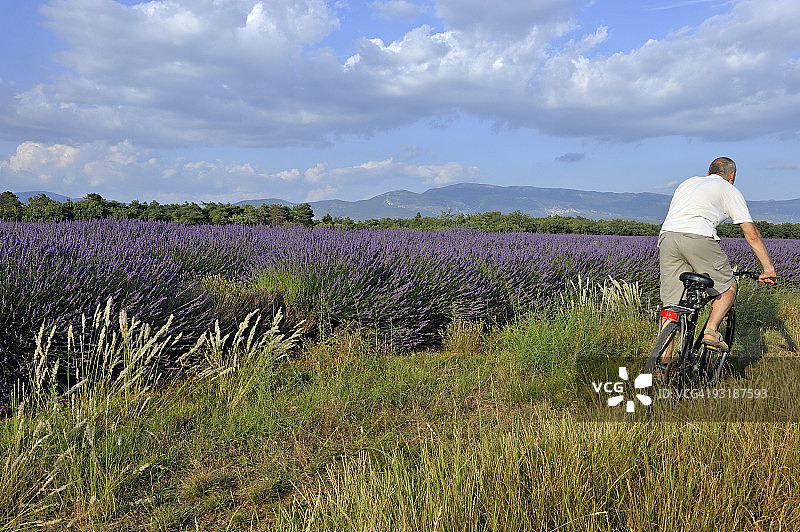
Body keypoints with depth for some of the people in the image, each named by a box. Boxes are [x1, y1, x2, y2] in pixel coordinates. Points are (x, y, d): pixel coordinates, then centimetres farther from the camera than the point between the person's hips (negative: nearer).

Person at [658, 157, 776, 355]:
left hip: (666, 236, 5)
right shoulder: (729, 190, 20)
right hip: (698, 238, -4)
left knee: (671, 305, 7)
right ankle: (711, 330, 0)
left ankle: (662, 362, 3)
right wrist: (768, 268, 21)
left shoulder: (688, 182, 34)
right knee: (728, 288, 18)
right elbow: (752, 235, 16)